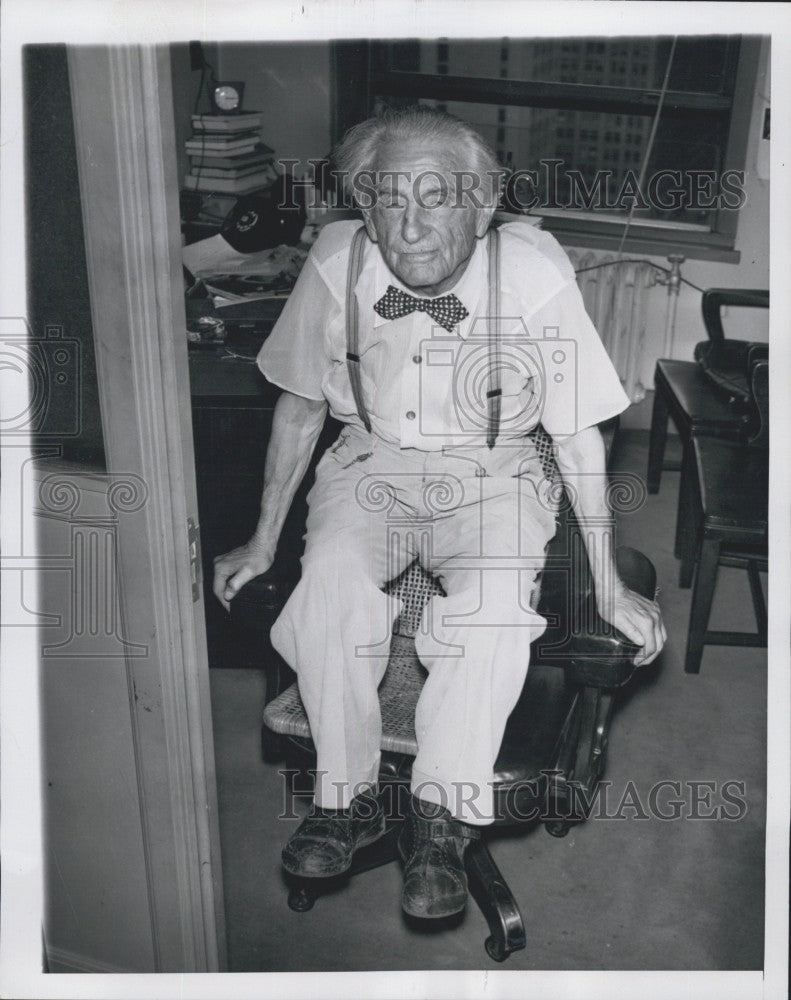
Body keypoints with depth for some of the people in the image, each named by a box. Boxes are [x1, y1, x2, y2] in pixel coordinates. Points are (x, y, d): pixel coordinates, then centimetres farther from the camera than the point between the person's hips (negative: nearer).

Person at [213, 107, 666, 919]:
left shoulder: (533, 272, -20)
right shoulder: (335, 264, -15)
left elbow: (578, 433, -9)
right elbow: (299, 407, 2)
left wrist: (607, 585, -6)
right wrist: (262, 542, 7)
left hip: (492, 473, -1)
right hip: (372, 461, 2)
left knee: (497, 603, -30)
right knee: (330, 579, -28)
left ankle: (439, 819, -11)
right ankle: (345, 796, -7)